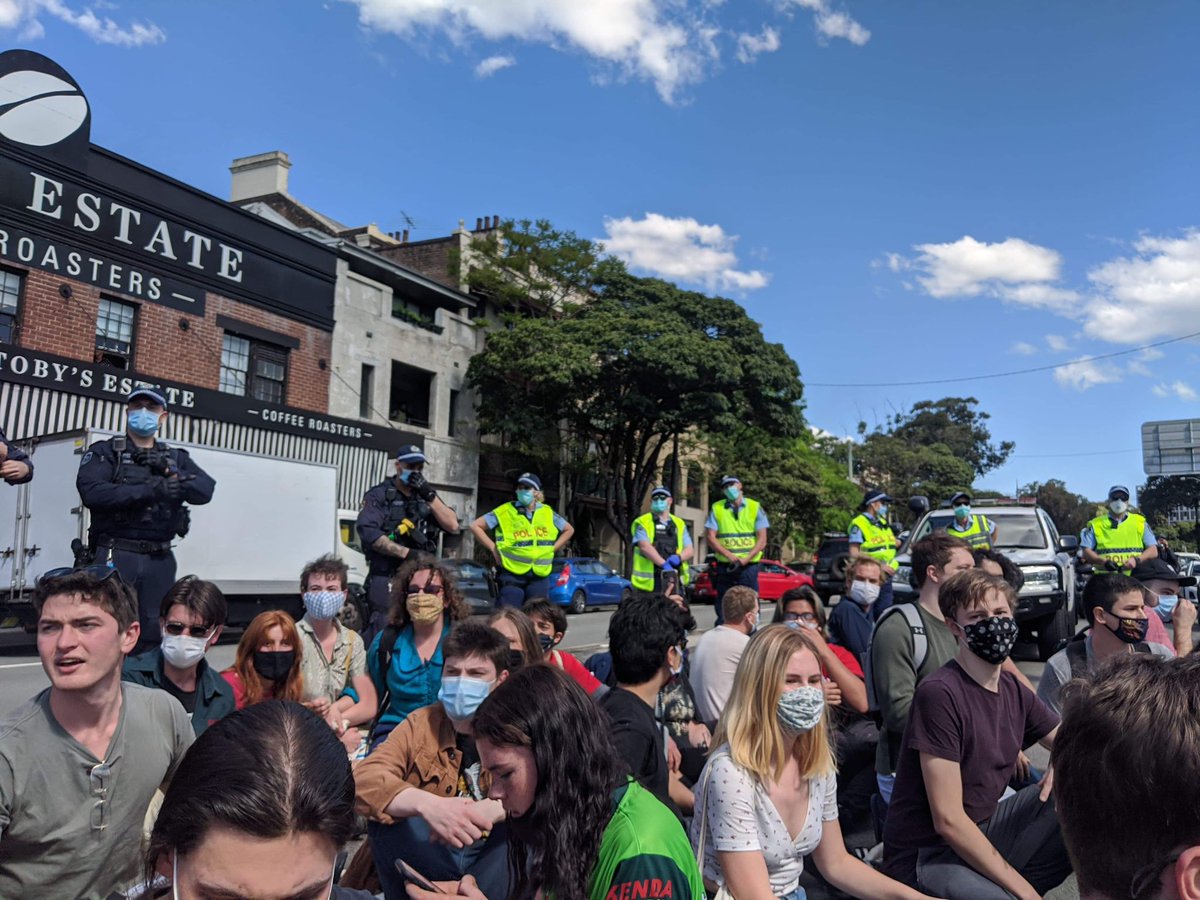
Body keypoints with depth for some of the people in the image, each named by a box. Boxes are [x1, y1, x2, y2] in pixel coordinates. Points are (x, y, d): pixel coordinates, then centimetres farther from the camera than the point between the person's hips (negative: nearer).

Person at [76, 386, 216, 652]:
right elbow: (91, 492, -13)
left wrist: (169, 473, -14)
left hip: (160, 560, 4)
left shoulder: (176, 458, 16)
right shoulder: (104, 451, 5)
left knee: (154, 636, 7)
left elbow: (205, 490, 1)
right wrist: (150, 490, -18)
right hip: (115, 556, -3)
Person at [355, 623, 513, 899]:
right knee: (385, 820, -24)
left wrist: (491, 811, -40)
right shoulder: (421, 723, -2)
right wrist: (426, 804, -37)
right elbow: (363, 779, -17)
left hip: (497, 855, -2)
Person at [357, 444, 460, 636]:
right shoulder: (379, 495, 3)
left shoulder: (426, 496, 18)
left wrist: (430, 496, -6)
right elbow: (368, 532, -12)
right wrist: (407, 553, -17)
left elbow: (453, 527, 6)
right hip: (387, 578, -4)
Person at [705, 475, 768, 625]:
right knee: (723, 612, 4)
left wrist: (746, 559, -13)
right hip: (724, 567, 1)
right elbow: (710, 537, 1)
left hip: (749, 567, -1)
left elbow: (762, 539, 2)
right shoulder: (717, 508, 8)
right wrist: (729, 555, -14)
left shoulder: (755, 507, 7)